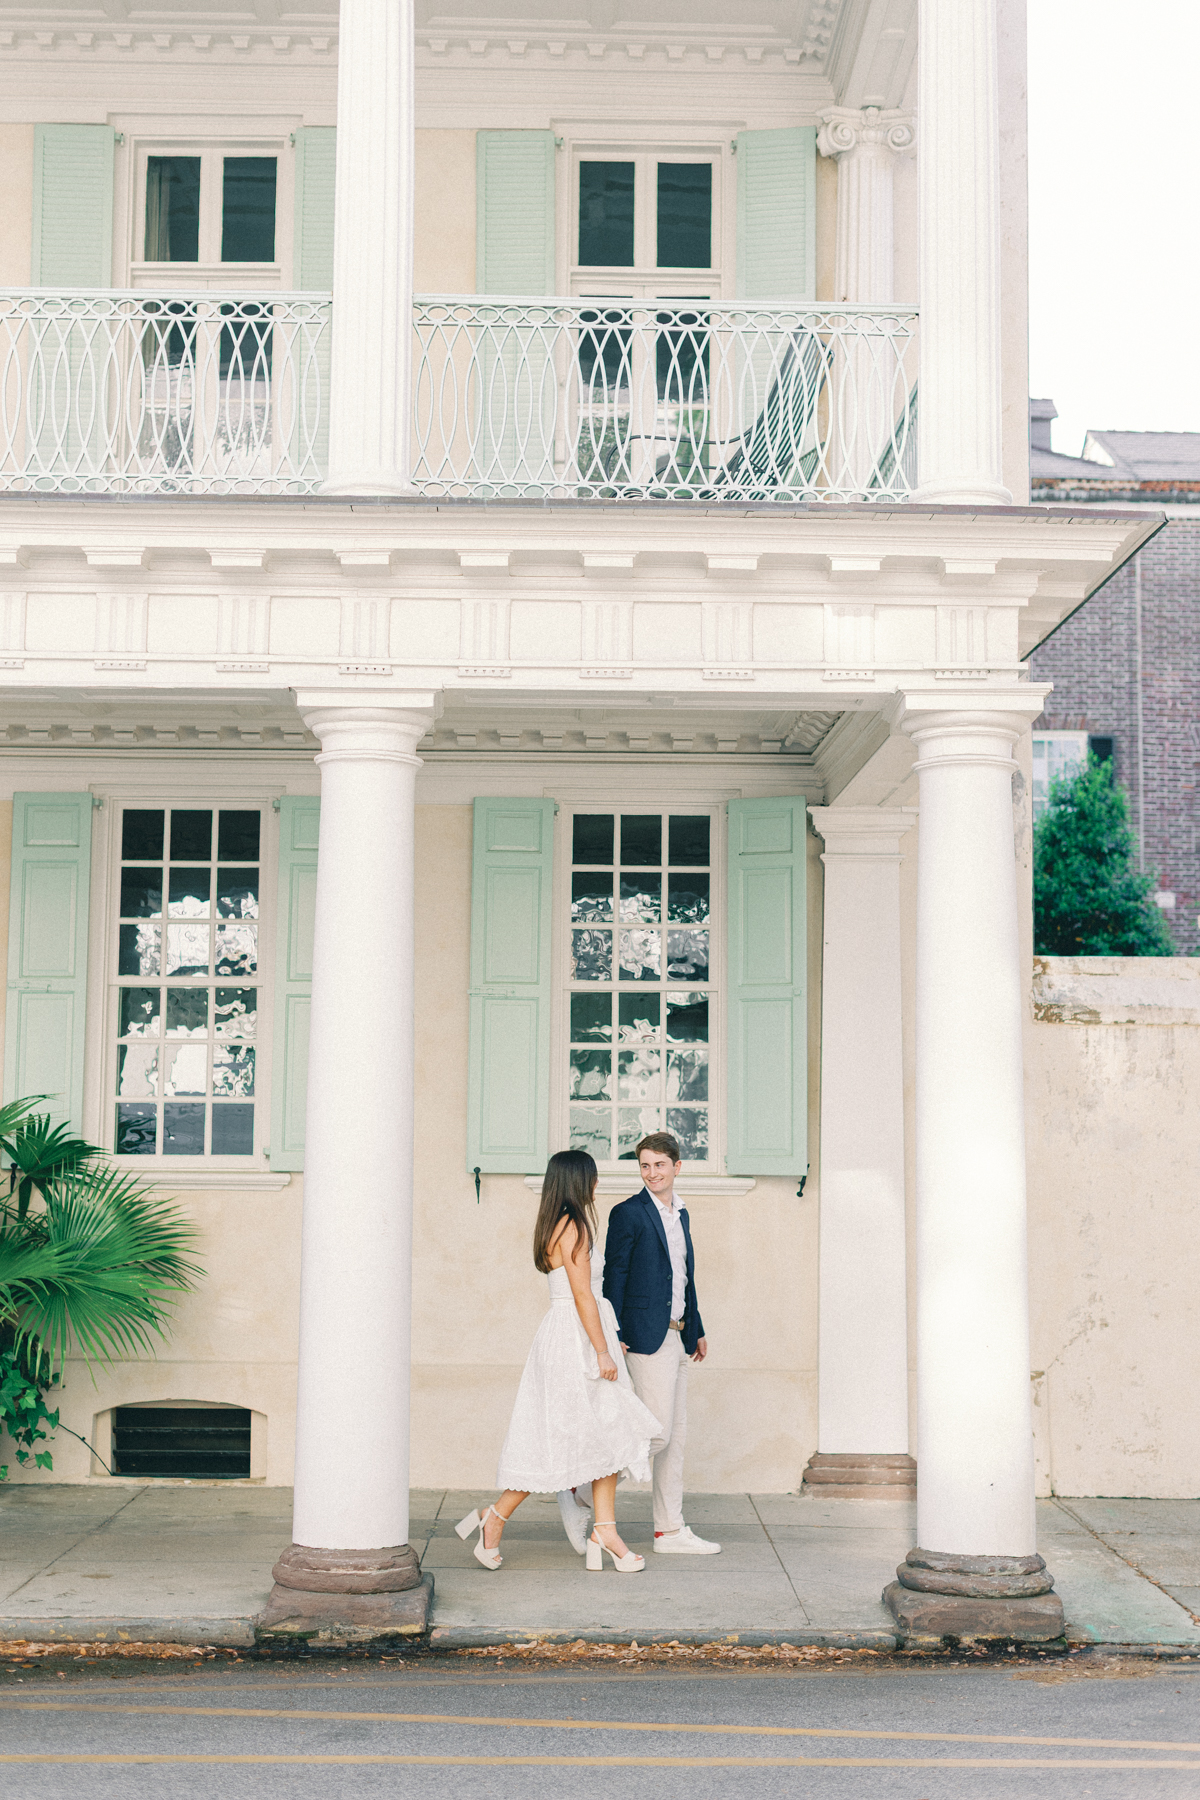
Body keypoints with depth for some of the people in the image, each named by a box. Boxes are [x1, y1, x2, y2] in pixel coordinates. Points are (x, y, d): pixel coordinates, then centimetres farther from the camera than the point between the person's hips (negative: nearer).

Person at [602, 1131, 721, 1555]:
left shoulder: (680, 1214, 15)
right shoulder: (628, 1214, -8)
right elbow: (613, 1277, -11)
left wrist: (697, 1330, 22)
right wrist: (613, 1336, -16)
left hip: (676, 1337, 8)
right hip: (647, 1337, -8)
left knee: (676, 1436, 10)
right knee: (657, 1432, -12)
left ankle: (670, 1531, 16)